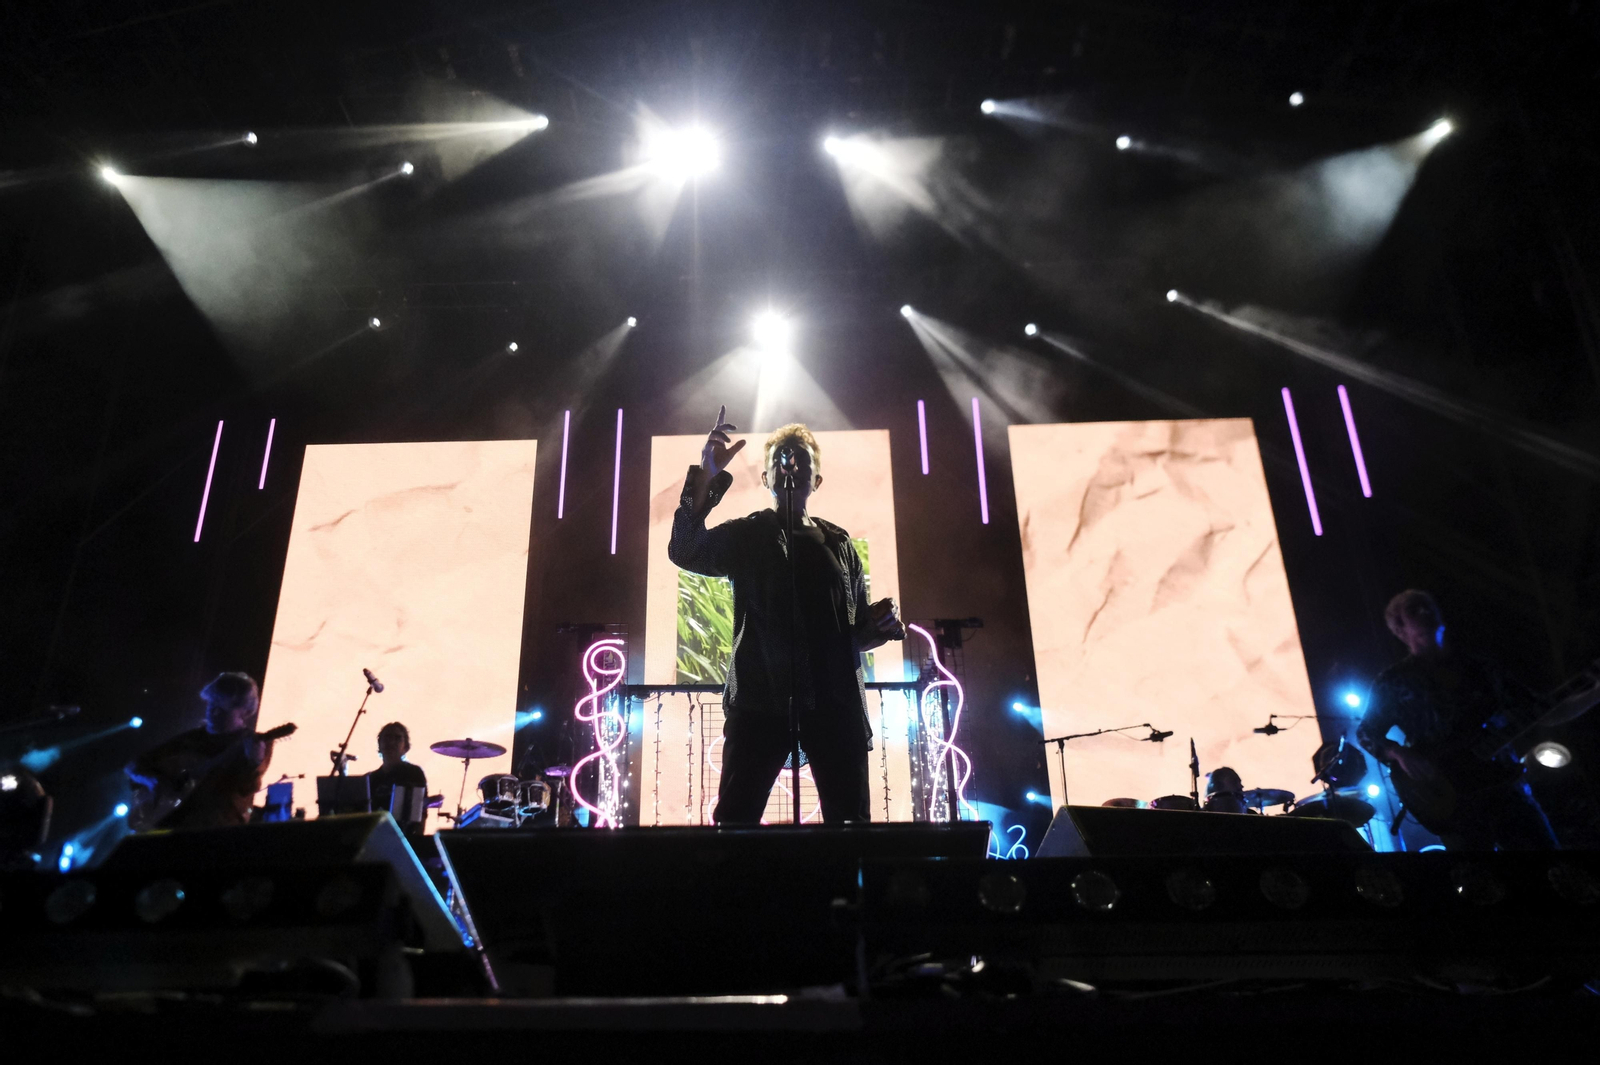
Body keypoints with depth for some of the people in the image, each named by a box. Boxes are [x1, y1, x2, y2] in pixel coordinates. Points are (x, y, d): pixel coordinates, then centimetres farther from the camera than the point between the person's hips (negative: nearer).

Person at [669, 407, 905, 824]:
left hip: (835, 701, 3)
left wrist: (881, 626, -2)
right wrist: (706, 476, -22)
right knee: (734, 819, -9)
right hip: (759, 700, -2)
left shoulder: (839, 544, 18)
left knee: (851, 821, 1)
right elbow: (685, 551, -10)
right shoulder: (745, 535, 10)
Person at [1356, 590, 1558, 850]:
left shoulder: (1478, 667, 12)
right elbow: (1367, 733, 2)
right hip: (1453, 795, -3)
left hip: (1504, 780, 4)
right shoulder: (1394, 681, 2)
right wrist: (1401, 755, -16)